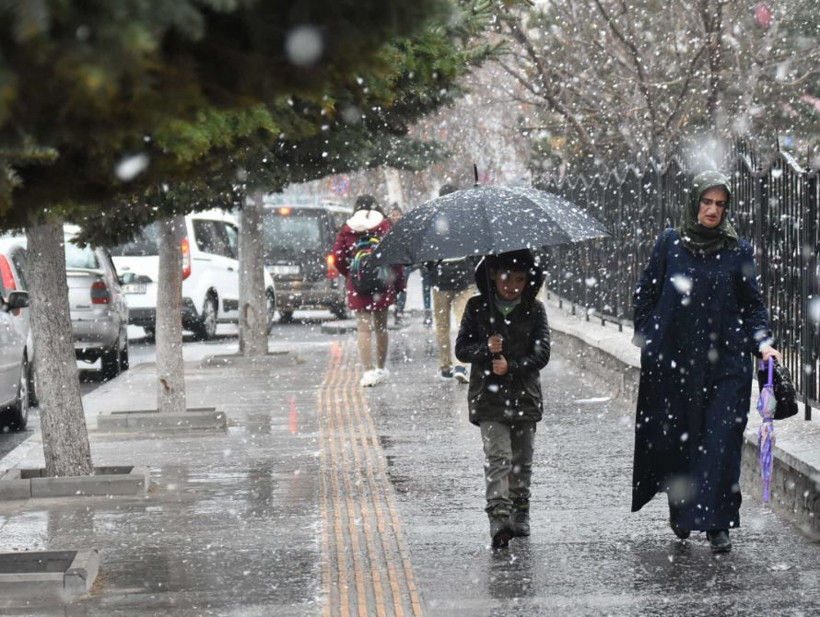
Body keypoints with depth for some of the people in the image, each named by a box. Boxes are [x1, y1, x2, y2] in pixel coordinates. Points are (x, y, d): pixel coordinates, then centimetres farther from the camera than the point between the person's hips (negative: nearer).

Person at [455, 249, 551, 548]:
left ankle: (520, 516, 25)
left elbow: (541, 354, -3)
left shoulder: (535, 310, 2)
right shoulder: (477, 308, 2)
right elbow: (461, 348, 2)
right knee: (498, 457, -14)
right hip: (489, 396, -2)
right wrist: (485, 349, -17)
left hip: (525, 396, 2)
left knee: (522, 461, 10)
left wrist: (511, 366, -17)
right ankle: (499, 518, -23)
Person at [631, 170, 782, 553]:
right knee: (675, 438, 6)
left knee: (721, 442, -8)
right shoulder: (670, 243, 5)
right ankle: (680, 511, 25)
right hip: (673, 360, 1)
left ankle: (717, 524, -5)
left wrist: (762, 342, -5)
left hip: (725, 362, 0)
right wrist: (646, 337, 2)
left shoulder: (738, 251, 6)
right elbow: (645, 293, 11)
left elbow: (753, 304, 9)